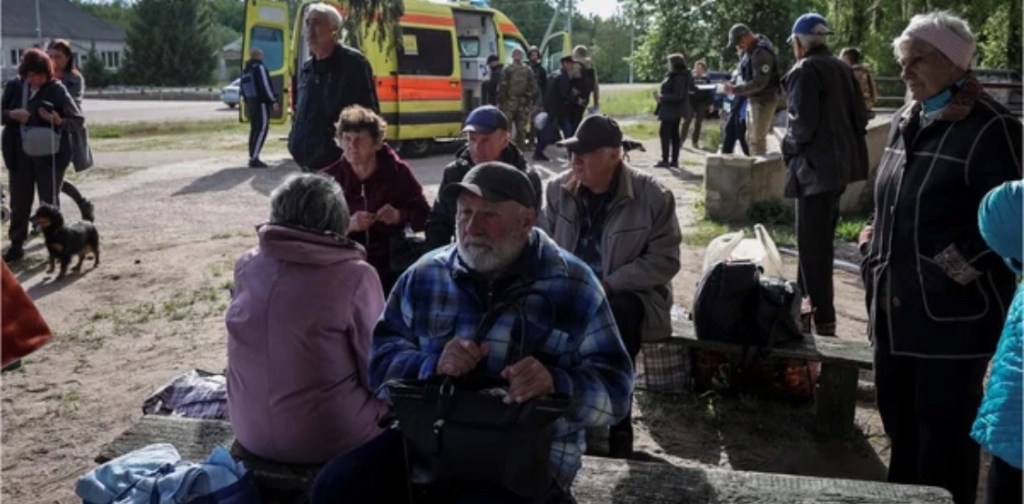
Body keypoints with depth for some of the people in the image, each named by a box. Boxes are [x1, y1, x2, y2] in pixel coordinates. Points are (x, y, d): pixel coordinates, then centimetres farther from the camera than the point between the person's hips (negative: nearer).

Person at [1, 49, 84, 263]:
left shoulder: (57, 90, -7)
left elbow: (79, 121, -5)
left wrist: (60, 121, -25)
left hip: (49, 154, -4)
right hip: (19, 154, 4)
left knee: (50, 202, 5)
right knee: (19, 202, 10)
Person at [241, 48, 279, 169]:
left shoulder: (245, 70, 17)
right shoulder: (260, 67, -10)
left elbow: (243, 90, 20)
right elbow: (266, 86, -17)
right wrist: (273, 101, -14)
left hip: (250, 103, 9)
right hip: (261, 103, -9)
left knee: (254, 130, 14)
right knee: (262, 130, -10)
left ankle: (252, 157, 15)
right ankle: (254, 158, -18)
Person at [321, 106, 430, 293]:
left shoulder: (397, 172, -2)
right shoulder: (330, 177, -3)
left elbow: (424, 216, 2)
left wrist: (400, 216, -19)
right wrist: (348, 225, -25)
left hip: (391, 264, 0)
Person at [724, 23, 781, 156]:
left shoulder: (761, 52, -23)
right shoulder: (750, 50, 8)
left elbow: (759, 83, -28)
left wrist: (735, 89, -24)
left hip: (764, 100, -10)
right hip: (754, 99, 10)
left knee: (757, 139, -9)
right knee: (751, 138, 17)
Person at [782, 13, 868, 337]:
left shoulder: (804, 70, -12)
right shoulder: (842, 69, 12)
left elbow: (803, 122, -20)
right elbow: (860, 117, 12)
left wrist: (789, 145, -3)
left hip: (815, 167, -9)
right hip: (839, 163, 9)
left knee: (812, 246, -4)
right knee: (820, 240, 20)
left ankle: (824, 322, -3)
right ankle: (805, 301, 33)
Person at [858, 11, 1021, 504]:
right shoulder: (905, 120, 11)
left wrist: (962, 268, -18)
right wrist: (875, 256, 12)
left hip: (953, 308, -8)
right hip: (897, 301, 8)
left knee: (945, 421, 4)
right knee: (896, 408, 19)